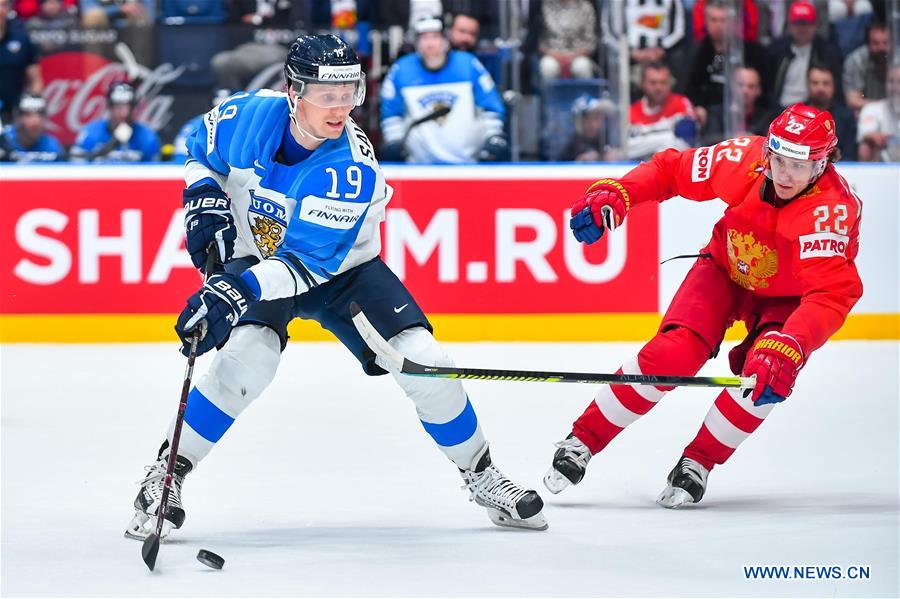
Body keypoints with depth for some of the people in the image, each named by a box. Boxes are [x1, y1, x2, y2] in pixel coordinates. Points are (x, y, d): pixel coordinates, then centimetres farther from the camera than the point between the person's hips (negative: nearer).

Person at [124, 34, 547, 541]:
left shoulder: (353, 169, -30)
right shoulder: (246, 117, -21)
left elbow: (310, 263, -35)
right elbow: (202, 155, 4)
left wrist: (237, 289, -47)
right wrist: (205, 200, -15)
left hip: (340, 268, 0)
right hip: (256, 261, 0)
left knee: (423, 361, -12)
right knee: (249, 355, -29)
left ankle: (482, 476, 11)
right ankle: (165, 476, -16)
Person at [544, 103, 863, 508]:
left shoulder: (832, 208, -37)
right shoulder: (745, 160, -27)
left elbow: (831, 295, -47)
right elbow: (673, 170, -10)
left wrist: (788, 348, -61)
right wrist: (615, 194, -26)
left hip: (786, 296, -2)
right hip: (727, 267, 2)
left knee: (767, 375, -26)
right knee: (672, 354, -18)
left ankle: (698, 461, -4)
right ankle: (583, 440, -3)